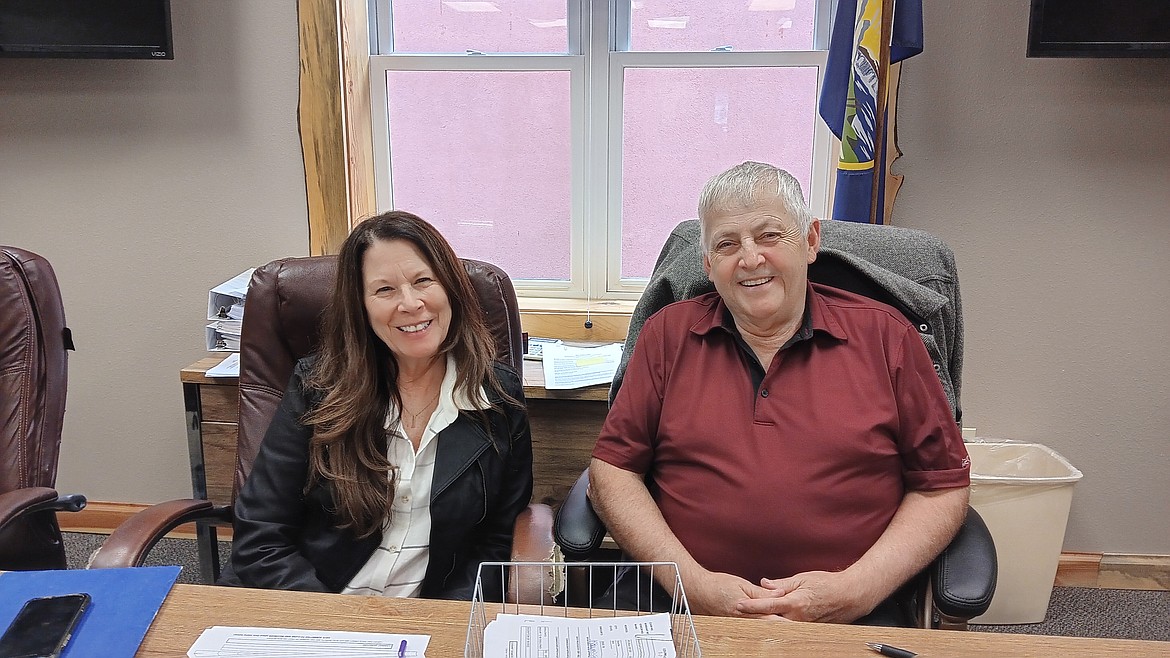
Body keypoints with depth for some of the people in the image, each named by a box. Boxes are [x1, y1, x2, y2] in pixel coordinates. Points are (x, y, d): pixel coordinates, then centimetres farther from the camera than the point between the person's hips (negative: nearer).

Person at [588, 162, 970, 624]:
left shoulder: (885, 336, 8)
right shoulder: (668, 335, 10)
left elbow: (942, 486, 8)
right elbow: (612, 468, 6)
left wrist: (858, 588, -6)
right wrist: (691, 580, -7)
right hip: (680, 603, 0)